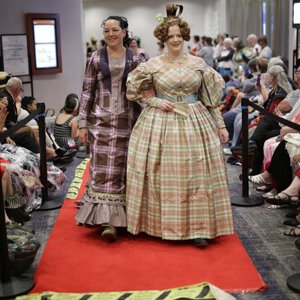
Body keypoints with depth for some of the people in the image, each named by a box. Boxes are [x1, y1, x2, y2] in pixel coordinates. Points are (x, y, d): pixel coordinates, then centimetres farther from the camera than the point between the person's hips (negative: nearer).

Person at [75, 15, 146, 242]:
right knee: (103, 170, -5)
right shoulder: (95, 59, 3)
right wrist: (83, 124, -1)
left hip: (128, 121, 1)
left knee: (124, 169, 5)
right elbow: (87, 92, 3)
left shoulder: (136, 59, 4)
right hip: (101, 120, 0)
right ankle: (108, 220, -1)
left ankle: (121, 217, 15)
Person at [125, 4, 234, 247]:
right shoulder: (152, 65, 0)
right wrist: (156, 101, -7)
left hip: (195, 123, 1)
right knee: (163, 175, 3)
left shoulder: (198, 63, 4)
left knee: (196, 175, 1)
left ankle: (198, 227, 9)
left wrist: (220, 124, 5)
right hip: (160, 124, -1)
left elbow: (211, 97, 7)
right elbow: (135, 90, 8)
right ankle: (162, 225, 16)